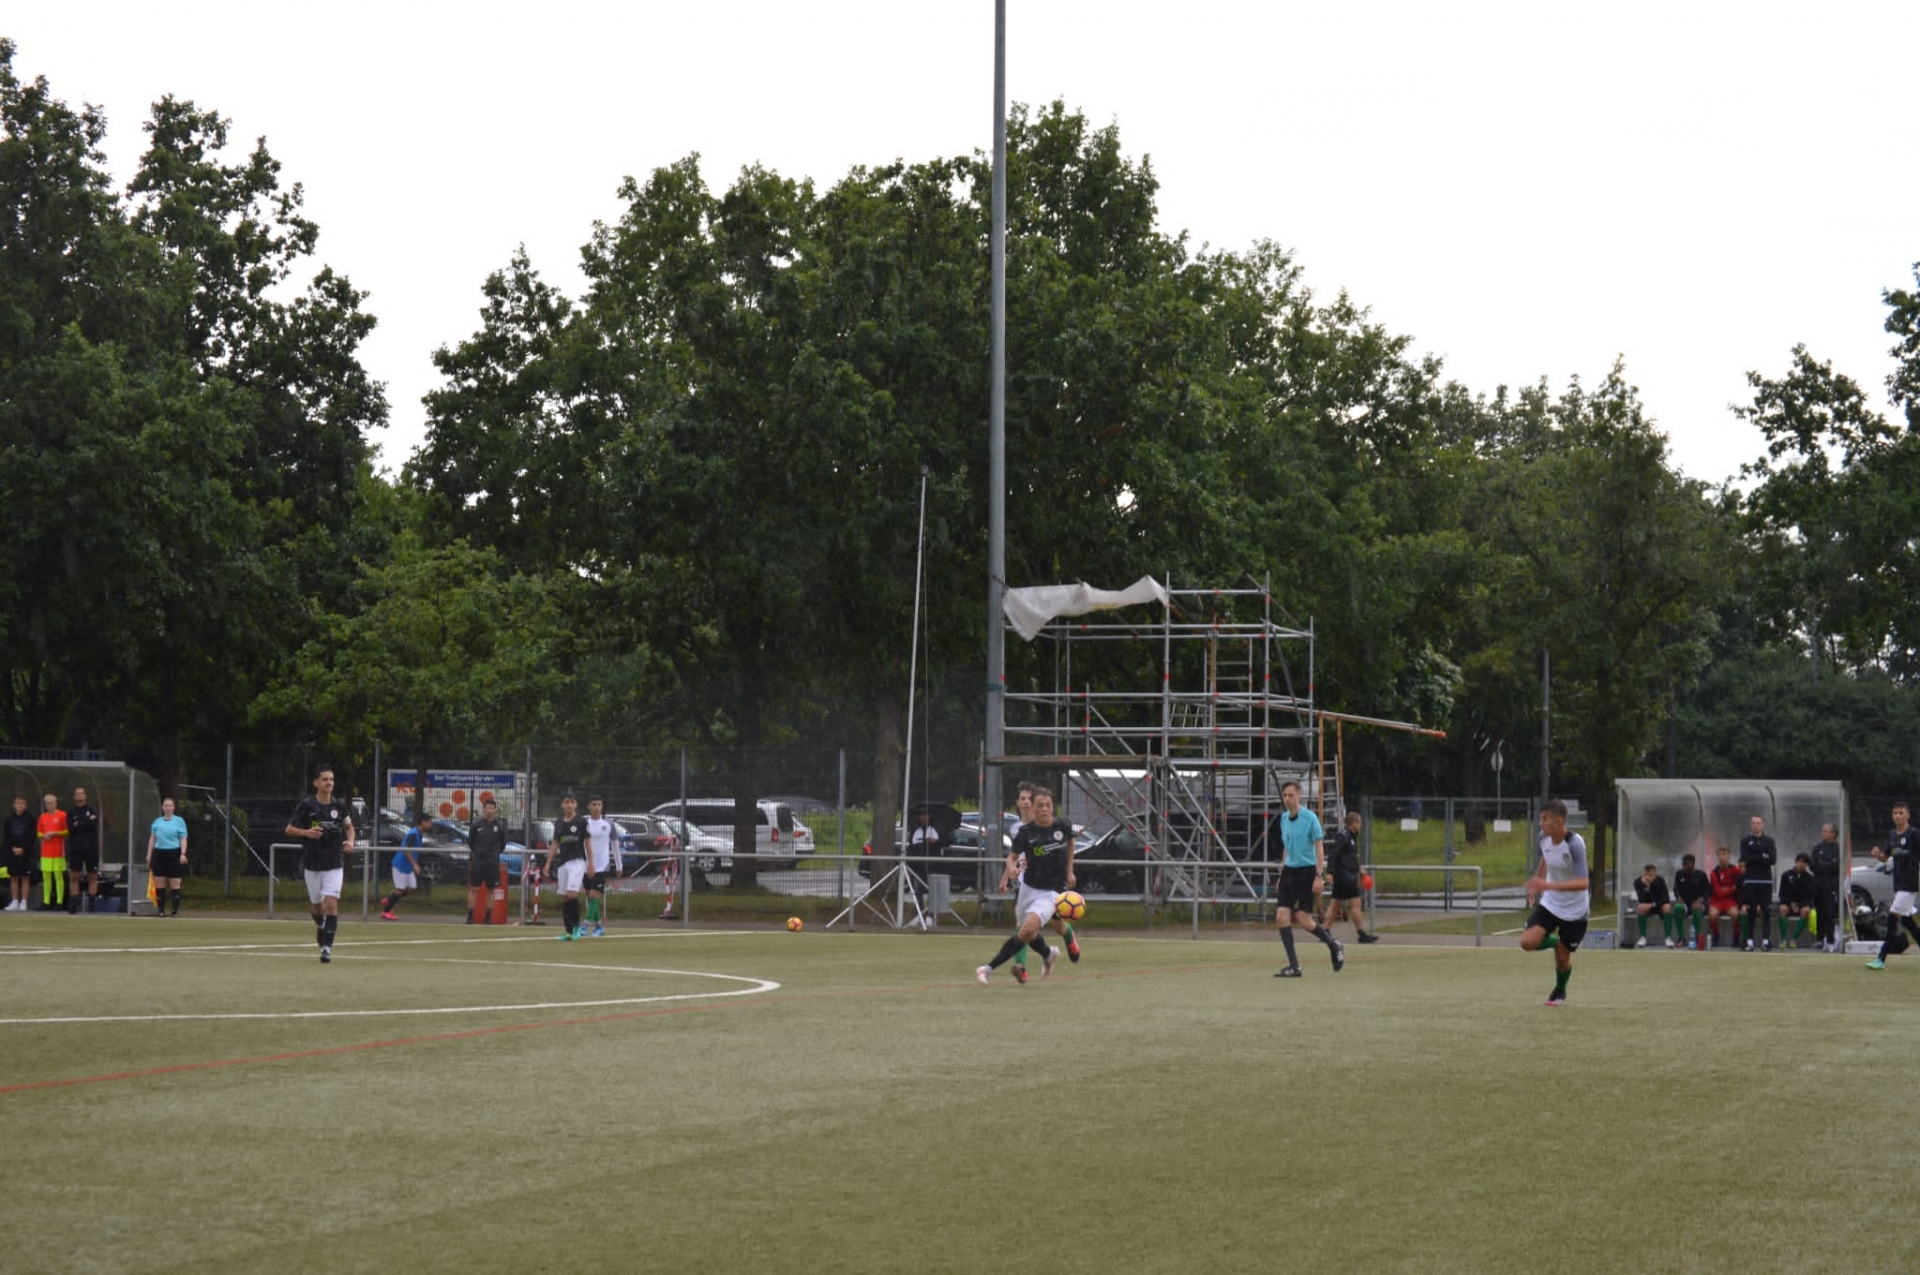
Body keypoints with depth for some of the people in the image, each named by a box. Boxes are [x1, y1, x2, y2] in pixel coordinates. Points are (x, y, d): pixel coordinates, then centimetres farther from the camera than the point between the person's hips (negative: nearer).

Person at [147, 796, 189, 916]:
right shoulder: (157, 822, 15)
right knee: (159, 884, 1)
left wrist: (183, 853, -12)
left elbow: (183, 839, 0)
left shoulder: (179, 821, 4)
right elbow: (152, 839, 18)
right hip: (159, 853, 3)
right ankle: (161, 910, 6)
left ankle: (175, 910, -3)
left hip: (174, 854, -3)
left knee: (175, 884, -5)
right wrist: (149, 855, 10)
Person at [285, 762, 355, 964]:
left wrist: (350, 841, -4)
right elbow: (289, 829, -1)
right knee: (317, 905, 14)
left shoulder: (339, 805, 0)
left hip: (334, 865, 0)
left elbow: (349, 826, 16)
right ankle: (320, 925, 48)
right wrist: (306, 832, -20)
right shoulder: (306, 805, -7)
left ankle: (327, 947, -11)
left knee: (331, 904, -14)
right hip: (312, 864, 0)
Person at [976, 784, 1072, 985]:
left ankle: (990, 968, -16)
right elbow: (1012, 856, -2)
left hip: (1052, 891, -2)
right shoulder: (1025, 832, -10)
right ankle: (1047, 955, 52)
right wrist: (1011, 869, -24)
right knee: (1029, 936, 17)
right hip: (1029, 887, 2)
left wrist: (1069, 870, 15)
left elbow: (1070, 842, 15)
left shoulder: (1062, 828, -7)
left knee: (1027, 930, -23)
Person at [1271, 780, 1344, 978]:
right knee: (1282, 916, -7)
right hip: (1289, 871, 6)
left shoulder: (1310, 818, -10)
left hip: (1307, 871, -6)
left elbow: (1319, 848, -11)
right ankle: (1293, 967, -3)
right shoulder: (1284, 819, 9)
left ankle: (1334, 945, 21)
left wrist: (1319, 876, -18)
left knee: (1304, 921, -7)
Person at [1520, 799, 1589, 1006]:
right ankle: (1557, 940, 18)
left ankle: (1559, 992, 38)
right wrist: (1536, 884, 16)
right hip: (1549, 903, 5)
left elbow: (1583, 883, -34)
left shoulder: (1575, 844, -28)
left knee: (1562, 957, 6)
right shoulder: (1544, 837, -9)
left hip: (1574, 911, -5)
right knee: (1528, 942, -15)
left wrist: (1548, 885, -41)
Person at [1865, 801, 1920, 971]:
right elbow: (1885, 857, 20)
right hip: (1898, 884, 8)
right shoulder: (1892, 835, 11)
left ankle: (1882, 959, -14)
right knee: (1906, 920, 13)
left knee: (1892, 917, -13)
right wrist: (1877, 854, -3)